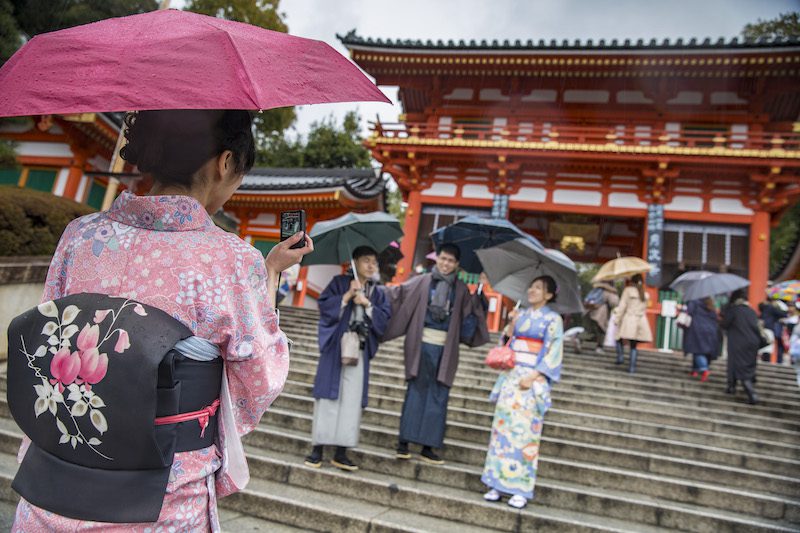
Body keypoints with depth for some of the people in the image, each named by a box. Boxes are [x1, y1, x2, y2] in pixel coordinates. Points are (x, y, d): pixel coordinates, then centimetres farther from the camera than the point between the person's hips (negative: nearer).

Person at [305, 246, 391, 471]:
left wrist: (367, 303, -9)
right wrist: (347, 295, -13)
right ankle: (318, 449, 4)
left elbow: (385, 317, 2)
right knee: (328, 396, -3)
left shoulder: (378, 292, 14)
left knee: (352, 400, 1)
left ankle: (341, 453, 7)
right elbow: (323, 304, -5)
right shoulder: (340, 282, 6)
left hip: (359, 351, 3)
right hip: (335, 347, -3)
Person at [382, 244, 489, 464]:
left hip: (445, 348, 2)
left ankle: (428, 446, 13)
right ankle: (404, 442, 9)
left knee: (438, 397, 4)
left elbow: (469, 319, 2)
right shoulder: (422, 282, 3)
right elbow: (396, 294, 0)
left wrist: (478, 298, -9)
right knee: (416, 392, 0)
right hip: (421, 344, -2)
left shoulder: (461, 290, 8)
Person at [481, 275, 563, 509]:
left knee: (524, 431, -5)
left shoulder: (553, 319, 0)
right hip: (512, 375, 5)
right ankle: (499, 483, 11)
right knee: (503, 425, 2)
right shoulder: (520, 316, 15)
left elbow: (554, 352, -7)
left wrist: (533, 376, -15)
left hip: (533, 380, -5)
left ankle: (521, 489, 4)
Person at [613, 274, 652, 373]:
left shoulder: (628, 290, -2)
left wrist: (617, 319, -2)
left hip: (629, 319, -4)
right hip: (641, 320, 4)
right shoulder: (645, 294, 12)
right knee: (633, 345, 7)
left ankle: (620, 356, -2)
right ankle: (632, 367, 3)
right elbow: (645, 309, 15)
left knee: (619, 338, 15)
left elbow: (622, 306, -5)